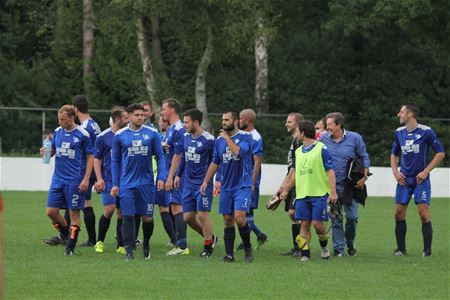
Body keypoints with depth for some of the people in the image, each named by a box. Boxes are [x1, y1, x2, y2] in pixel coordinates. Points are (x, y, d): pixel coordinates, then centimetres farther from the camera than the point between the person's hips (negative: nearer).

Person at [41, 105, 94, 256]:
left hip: (74, 181, -5)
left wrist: (86, 179, -11)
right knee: (51, 211, 2)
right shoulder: (57, 132, 7)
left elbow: (90, 157, -4)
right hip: (58, 179, 5)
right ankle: (65, 234, 27)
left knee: (74, 213, 1)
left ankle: (70, 247, 9)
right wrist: (47, 152, -5)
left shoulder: (82, 135, -7)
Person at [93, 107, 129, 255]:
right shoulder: (103, 137, -2)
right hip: (109, 180, -3)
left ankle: (121, 245, 10)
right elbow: (96, 159, 2)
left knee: (122, 212, 3)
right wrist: (99, 179, -7)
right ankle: (100, 241, 5)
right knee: (109, 209, -13)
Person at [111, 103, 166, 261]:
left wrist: (161, 177, -6)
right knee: (127, 217, -5)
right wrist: (115, 184, 5)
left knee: (148, 218, 4)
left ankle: (146, 244, 30)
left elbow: (160, 156, 6)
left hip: (146, 182, 0)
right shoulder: (120, 135, 2)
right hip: (127, 183, 0)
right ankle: (129, 251, 1)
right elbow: (115, 161, 9)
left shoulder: (152, 134, 2)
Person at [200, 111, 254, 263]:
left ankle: (247, 247, 6)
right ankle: (229, 254, 9)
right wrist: (206, 181, 14)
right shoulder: (219, 140, 11)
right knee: (227, 220, 4)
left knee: (239, 218, -16)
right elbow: (215, 163, 19)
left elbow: (238, 152, -25)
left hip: (242, 185, -5)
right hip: (226, 186, 5)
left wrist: (227, 138, -12)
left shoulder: (245, 137, -6)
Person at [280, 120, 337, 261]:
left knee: (317, 223, -8)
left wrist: (333, 192, -15)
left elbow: (330, 171, -7)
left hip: (319, 194, -5)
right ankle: (305, 254, 1)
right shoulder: (298, 151, 15)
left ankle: (324, 246, 17)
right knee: (304, 224, 0)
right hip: (302, 195, 5)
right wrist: (286, 190, 28)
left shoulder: (322, 148, -5)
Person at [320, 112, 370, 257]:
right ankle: (338, 248, 8)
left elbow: (364, 158, 6)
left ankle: (350, 243, 20)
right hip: (332, 186, 1)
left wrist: (364, 177, -4)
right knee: (335, 219, 0)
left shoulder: (354, 138, 0)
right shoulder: (324, 139, 3)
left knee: (352, 216, -3)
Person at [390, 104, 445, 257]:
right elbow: (394, 154, 22)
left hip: (421, 179, -5)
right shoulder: (399, 132, 8)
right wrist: (395, 171, 6)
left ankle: (427, 250, -3)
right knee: (399, 213, 0)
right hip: (404, 179, 5)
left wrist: (426, 171, -10)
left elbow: (440, 153, -5)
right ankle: (401, 249, 10)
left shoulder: (426, 132, -8)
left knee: (424, 213, -11)